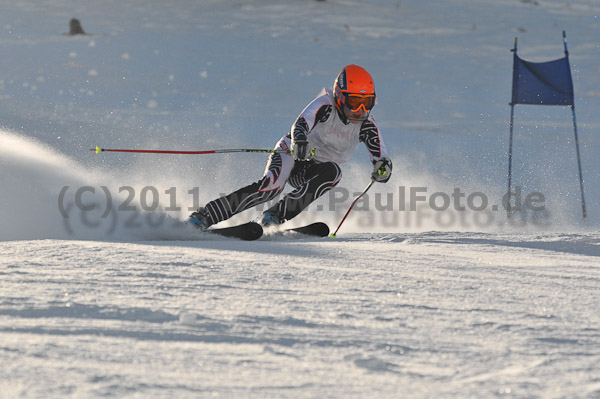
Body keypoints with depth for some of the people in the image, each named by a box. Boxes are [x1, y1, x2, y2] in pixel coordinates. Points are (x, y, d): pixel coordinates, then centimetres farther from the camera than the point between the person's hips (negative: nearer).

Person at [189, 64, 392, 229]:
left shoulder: (366, 124, -6)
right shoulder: (325, 105, -19)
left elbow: (380, 154, -10)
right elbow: (302, 123, -36)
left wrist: (383, 165, -35)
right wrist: (299, 140, -59)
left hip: (313, 171, 5)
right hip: (292, 154, -5)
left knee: (333, 172, -31)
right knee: (272, 185, -34)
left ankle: (276, 214, -31)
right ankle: (204, 216, -35)